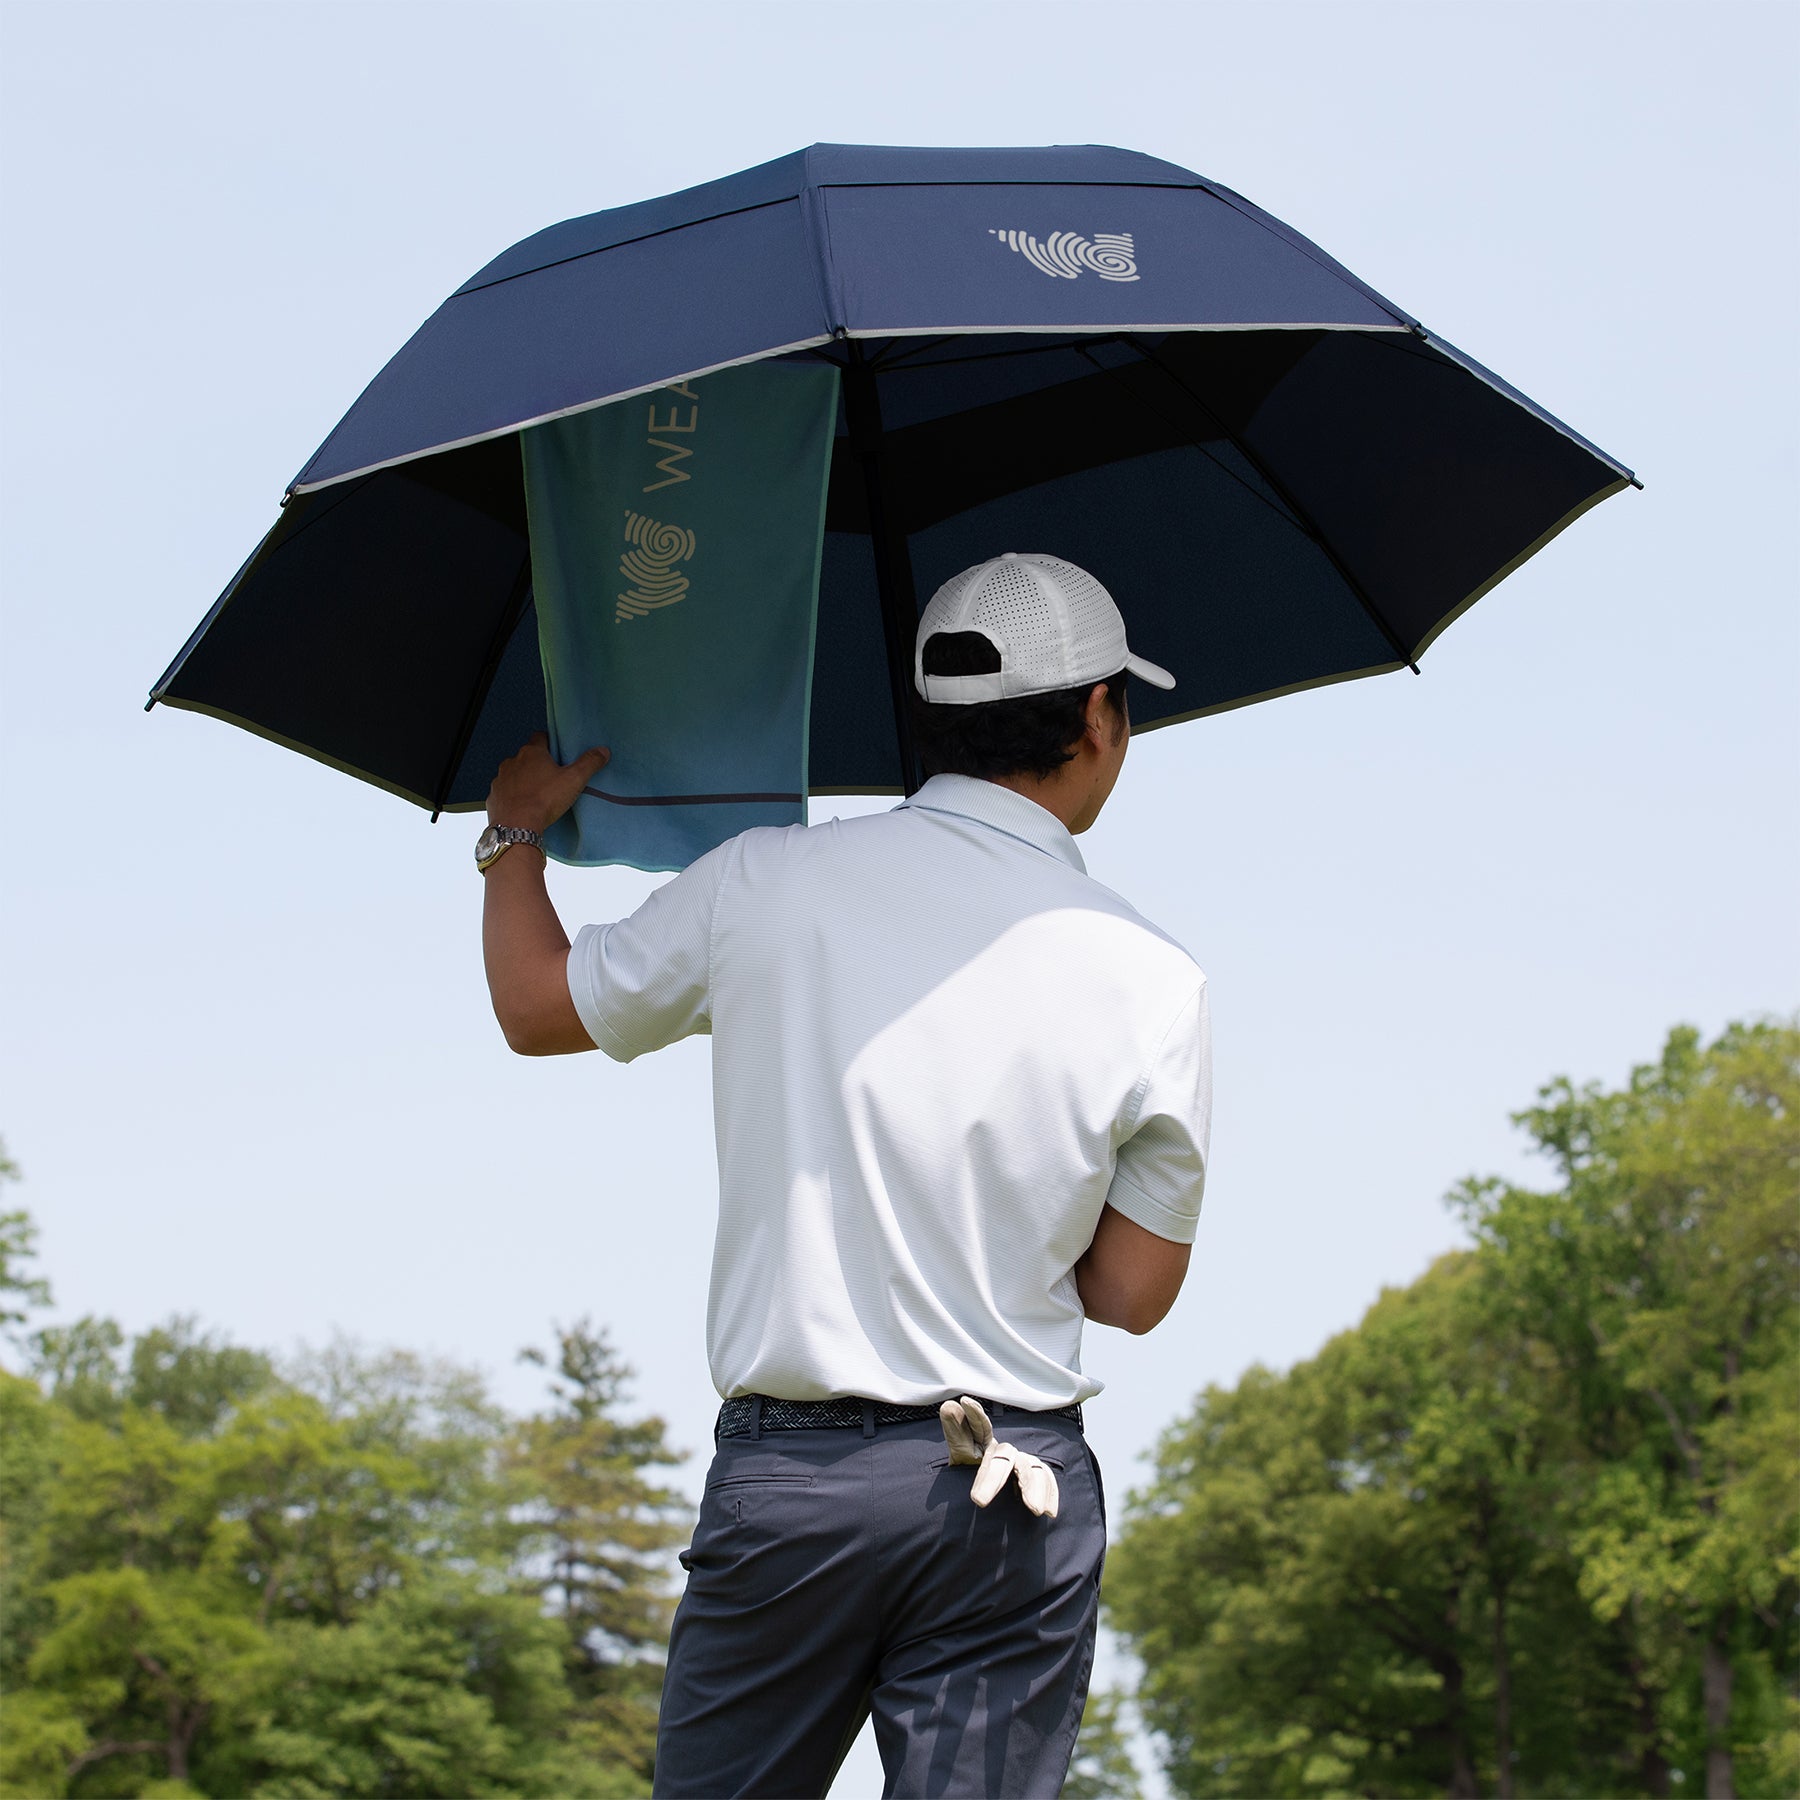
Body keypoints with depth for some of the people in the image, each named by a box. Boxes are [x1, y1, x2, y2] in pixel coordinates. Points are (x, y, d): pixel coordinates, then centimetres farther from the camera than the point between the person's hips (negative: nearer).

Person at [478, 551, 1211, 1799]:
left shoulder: (767, 884, -2)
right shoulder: (1153, 981, -3)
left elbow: (536, 1009, 15)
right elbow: (1132, 1294, 4)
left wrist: (515, 832, 33)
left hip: (783, 1474, 1)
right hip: (1016, 1496, 0)